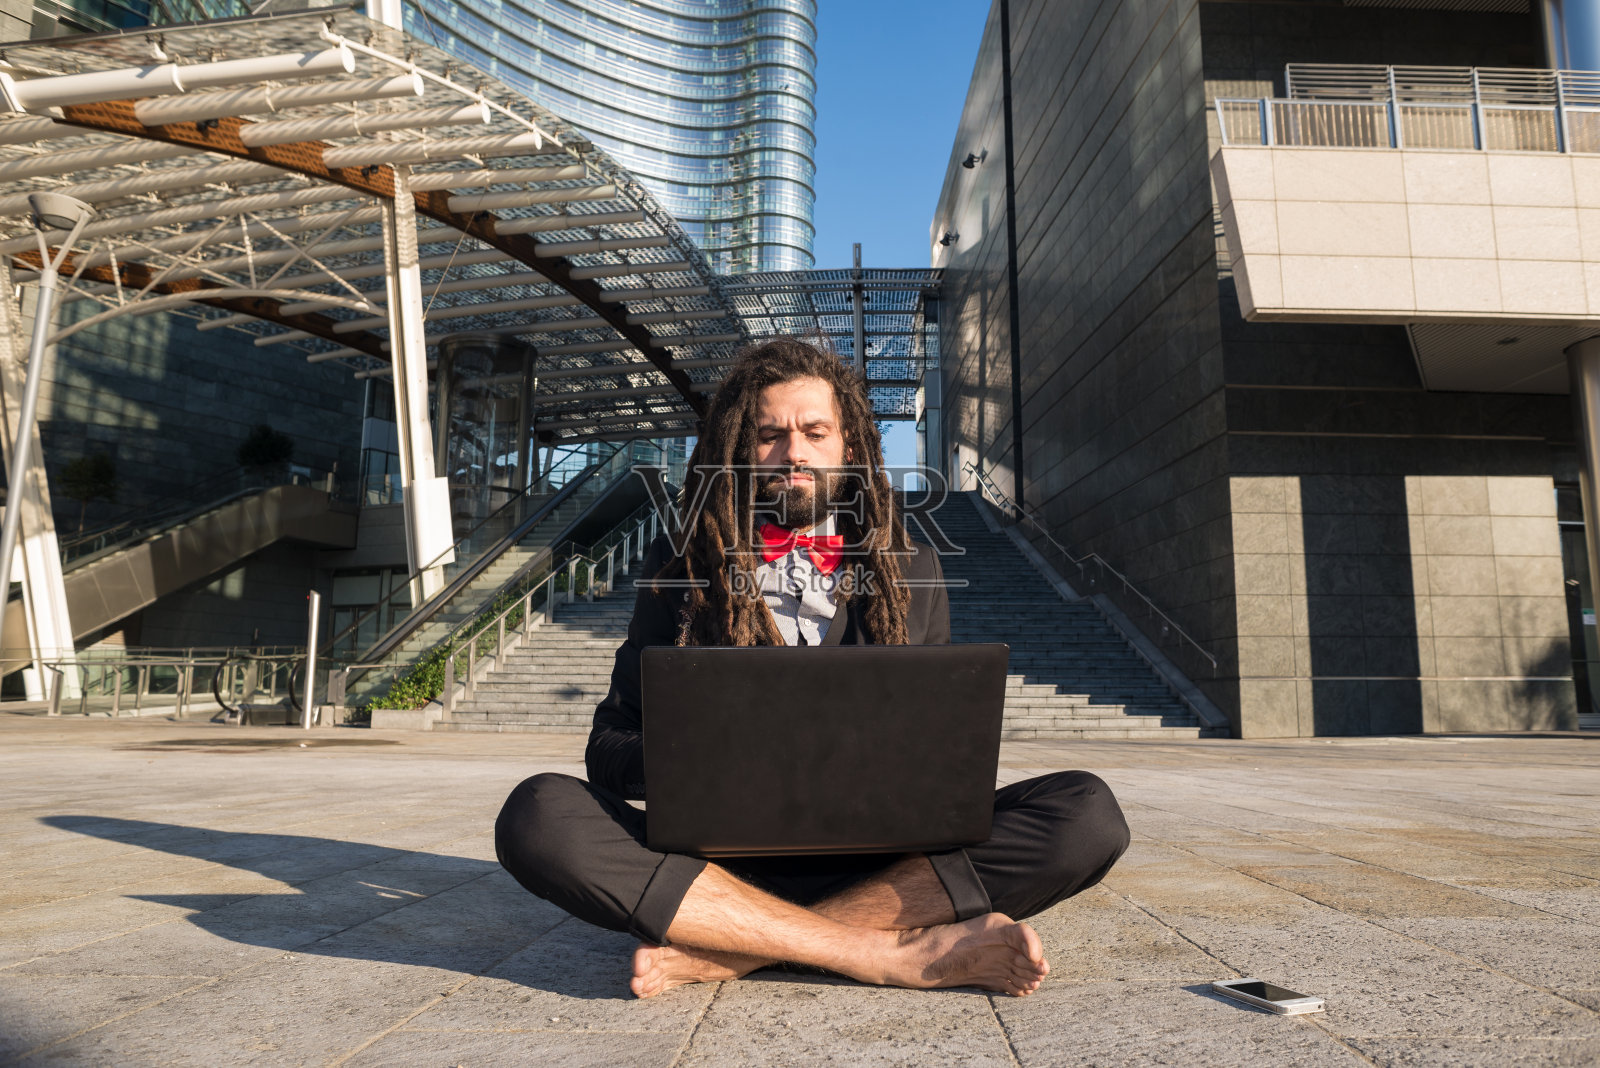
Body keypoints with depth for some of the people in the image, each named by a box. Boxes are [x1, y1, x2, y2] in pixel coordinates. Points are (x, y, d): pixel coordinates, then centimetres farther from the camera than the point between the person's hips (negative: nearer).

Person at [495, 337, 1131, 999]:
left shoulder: (909, 569, 12)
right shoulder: (681, 565, 8)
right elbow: (611, 743, 7)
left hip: (880, 862, 1)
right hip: (719, 859, -1)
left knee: (1087, 813, -22)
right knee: (536, 816, -27)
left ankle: (724, 955, -26)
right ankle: (898, 954, -26)